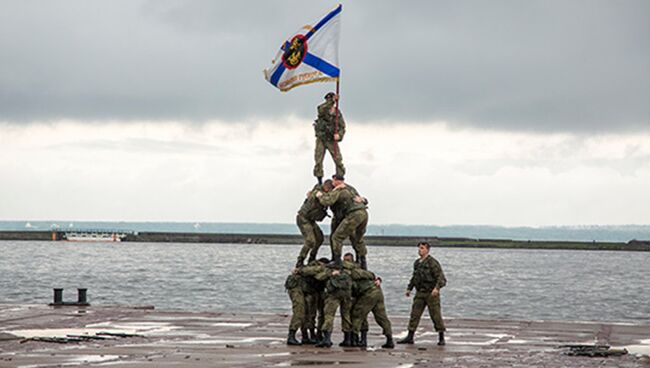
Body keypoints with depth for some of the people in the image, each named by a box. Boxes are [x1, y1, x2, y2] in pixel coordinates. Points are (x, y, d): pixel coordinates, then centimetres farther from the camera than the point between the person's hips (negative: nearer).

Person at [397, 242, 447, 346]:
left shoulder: (432, 262, -11)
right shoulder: (417, 263, 11)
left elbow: (441, 278, -16)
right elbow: (414, 277, 26)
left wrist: (437, 288, -30)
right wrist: (409, 288, 19)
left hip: (431, 293, -6)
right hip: (420, 294, 6)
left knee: (436, 315, -1)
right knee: (414, 314, 1)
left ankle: (441, 338, 9)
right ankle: (410, 337, 3)